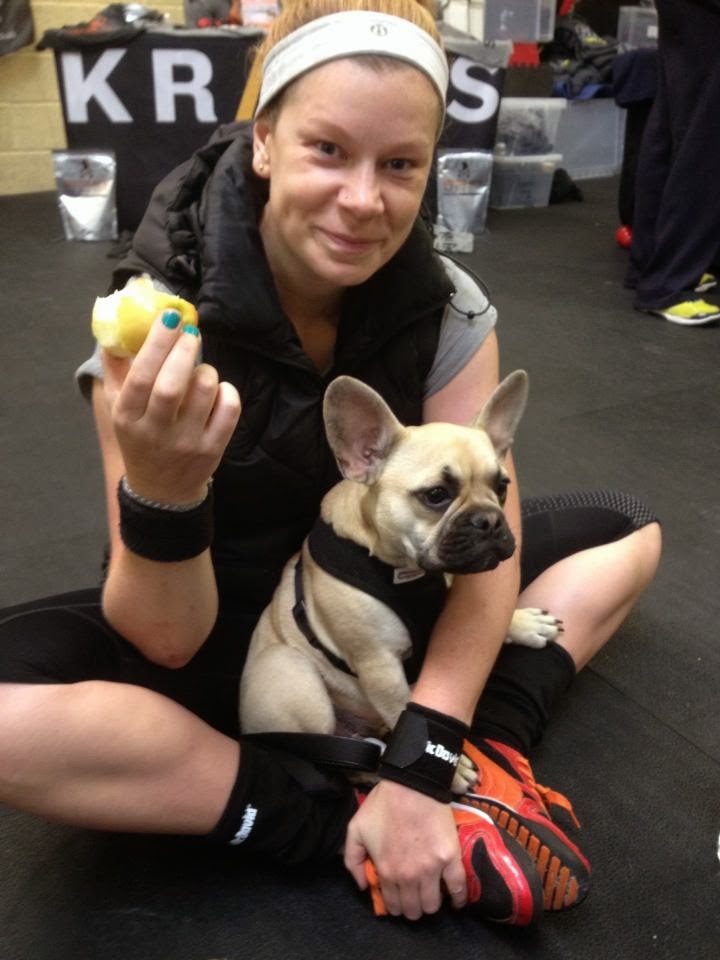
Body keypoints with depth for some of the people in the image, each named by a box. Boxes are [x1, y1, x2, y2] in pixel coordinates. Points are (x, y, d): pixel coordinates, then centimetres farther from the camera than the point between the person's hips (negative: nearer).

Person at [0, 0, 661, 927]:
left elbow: (488, 540, -16)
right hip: (215, 628, -3)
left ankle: (491, 748, -18)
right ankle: (338, 822, -20)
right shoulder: (161, 317, -24)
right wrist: (157, 495, -44)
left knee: (627, 530, 1)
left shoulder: (448, 308, -15)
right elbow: (170, 642, -24)